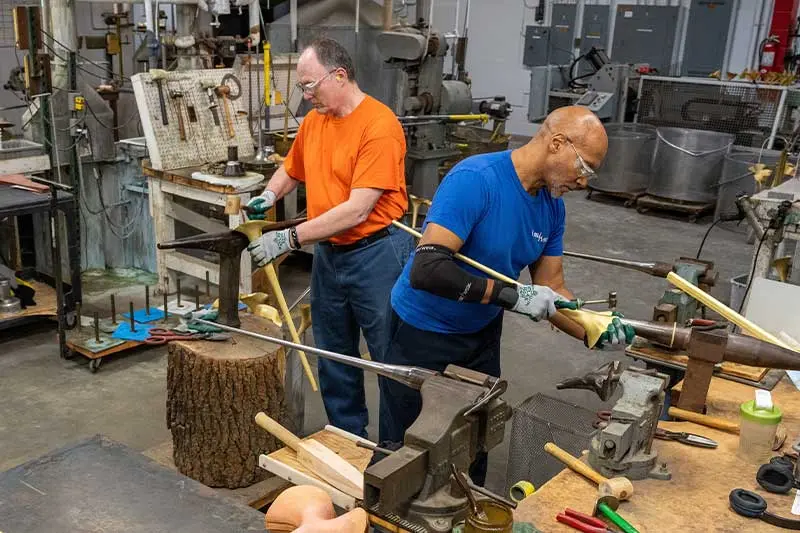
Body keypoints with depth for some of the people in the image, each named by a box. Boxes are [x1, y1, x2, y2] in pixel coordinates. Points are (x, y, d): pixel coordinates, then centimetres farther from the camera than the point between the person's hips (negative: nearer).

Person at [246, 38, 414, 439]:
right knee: (334, 361, 17)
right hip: (328, 254, 8)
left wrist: (289, 239, -24)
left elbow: (357, 211, -24)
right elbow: (290, 170, 24)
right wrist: (268, 196, 4)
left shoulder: (379, 126, -19)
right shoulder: (313, 121, 6)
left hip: (377, 255, -7)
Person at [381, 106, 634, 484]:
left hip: (482, 335, 7)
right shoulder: (474, 179, -27)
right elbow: (426, 269, -35)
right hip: (423, 335, -6)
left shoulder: (552, 205, -3)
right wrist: (510, 295, -33)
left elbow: (551, 289, 2)